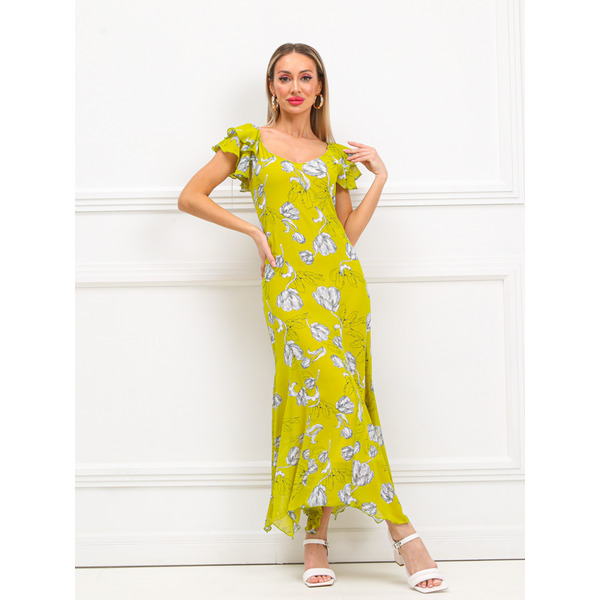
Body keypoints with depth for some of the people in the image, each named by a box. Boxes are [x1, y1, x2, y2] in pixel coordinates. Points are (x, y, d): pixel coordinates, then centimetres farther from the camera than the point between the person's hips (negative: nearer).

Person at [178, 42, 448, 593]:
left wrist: (379, 178, 10)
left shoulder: (336, 155, 16)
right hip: (289, 285, -3)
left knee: (328, 398, -4)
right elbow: (190, 197, 8)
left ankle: (316, 536, 3)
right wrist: (254, 230, 1)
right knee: (335, 392, -13)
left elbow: (348, 233, 15)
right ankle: (402, 531, -6)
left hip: (341, 279, 3)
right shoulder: (249, 140, 9)